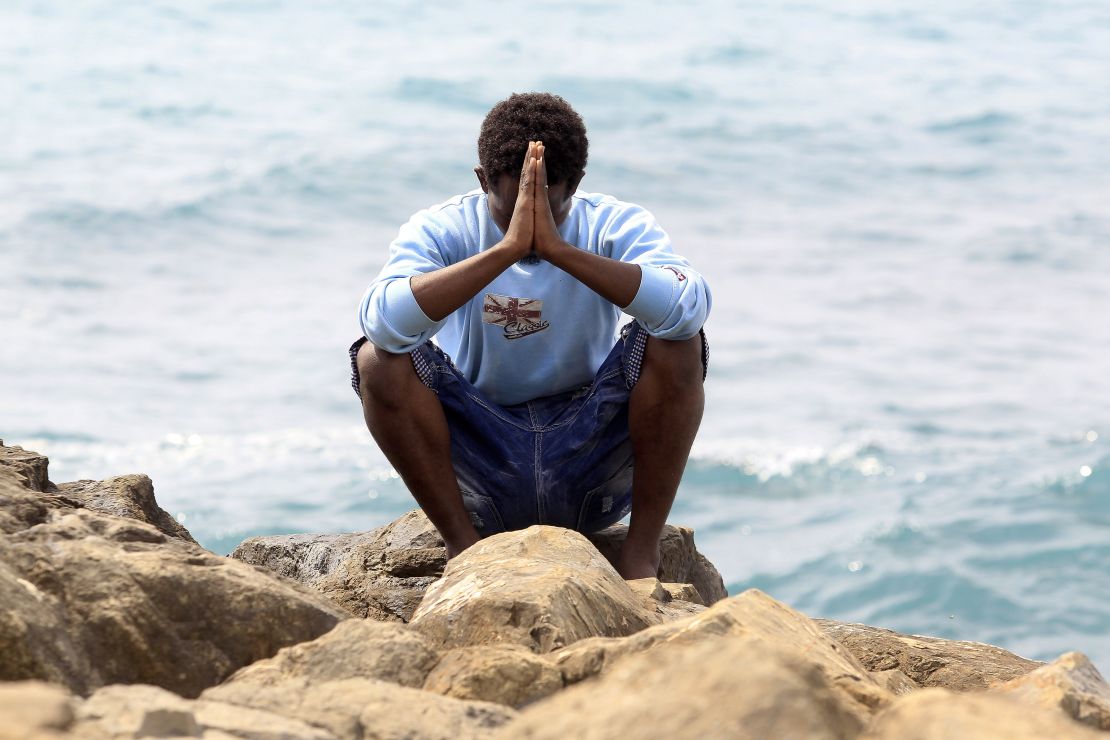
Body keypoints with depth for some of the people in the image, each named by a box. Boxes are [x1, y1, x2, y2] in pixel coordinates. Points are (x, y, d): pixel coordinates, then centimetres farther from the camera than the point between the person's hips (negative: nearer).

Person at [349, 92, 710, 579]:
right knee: (379, 358, -23)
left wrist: (559, 248, -37)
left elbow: (688, 307, -31)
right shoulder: (441, 231, -10)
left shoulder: (615, 226, -8)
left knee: (675, 342, -24)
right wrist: (505, 250, -38)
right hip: (481, 462, 0)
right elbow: (383, 319, -32)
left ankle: (643, 550, -13)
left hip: (592, 463, 0)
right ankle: (463, 543, -10)